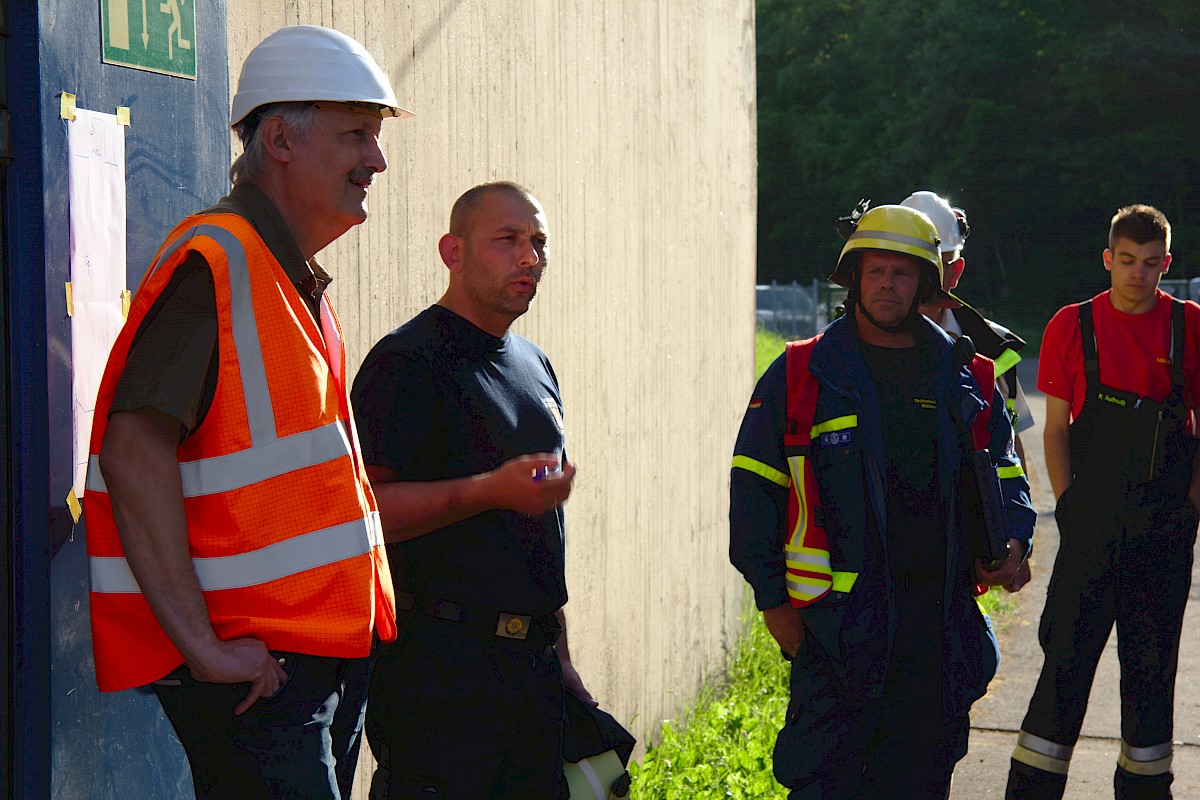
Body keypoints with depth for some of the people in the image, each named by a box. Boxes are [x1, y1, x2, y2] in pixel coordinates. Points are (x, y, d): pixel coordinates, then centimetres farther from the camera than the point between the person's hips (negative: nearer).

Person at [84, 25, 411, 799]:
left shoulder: (301, 283, 18)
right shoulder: (214, 264, -13)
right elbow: (134, 452, -22)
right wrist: (201, 645, -24)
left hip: (330, 651, 9)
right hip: (253, 665, -9)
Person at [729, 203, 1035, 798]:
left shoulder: (967, 380, 10)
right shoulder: (800, 375, 1)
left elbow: (1004, 472, 21)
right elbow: (753, 488, 2)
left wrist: (1012, 539, 1)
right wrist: (772, 599, -3)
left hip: (939, 613, 3)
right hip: (839, 616, -3)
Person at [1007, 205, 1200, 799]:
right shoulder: (1073, 326, 2)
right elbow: (1056, 428, 5)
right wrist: (1069, 505, -3)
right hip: (1092, 525, -1)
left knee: (1152, 662, 8)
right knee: (1069, 655, -3)